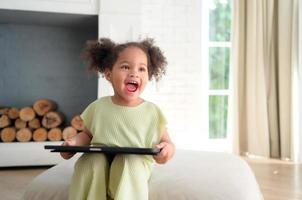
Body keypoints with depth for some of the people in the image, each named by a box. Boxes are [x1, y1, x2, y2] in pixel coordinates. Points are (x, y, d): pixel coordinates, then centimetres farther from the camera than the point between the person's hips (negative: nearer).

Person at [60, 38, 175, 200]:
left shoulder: (152, 112, -1)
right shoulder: (98, 107, 5)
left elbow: (166, 142, 5)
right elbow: (88, 134, 19)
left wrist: (168, 148, -19)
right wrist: (74, 142, -3)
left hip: (136, 164, -2)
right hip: (99, 162, 2)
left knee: (130, 163, -33)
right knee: (90, 161, -28)